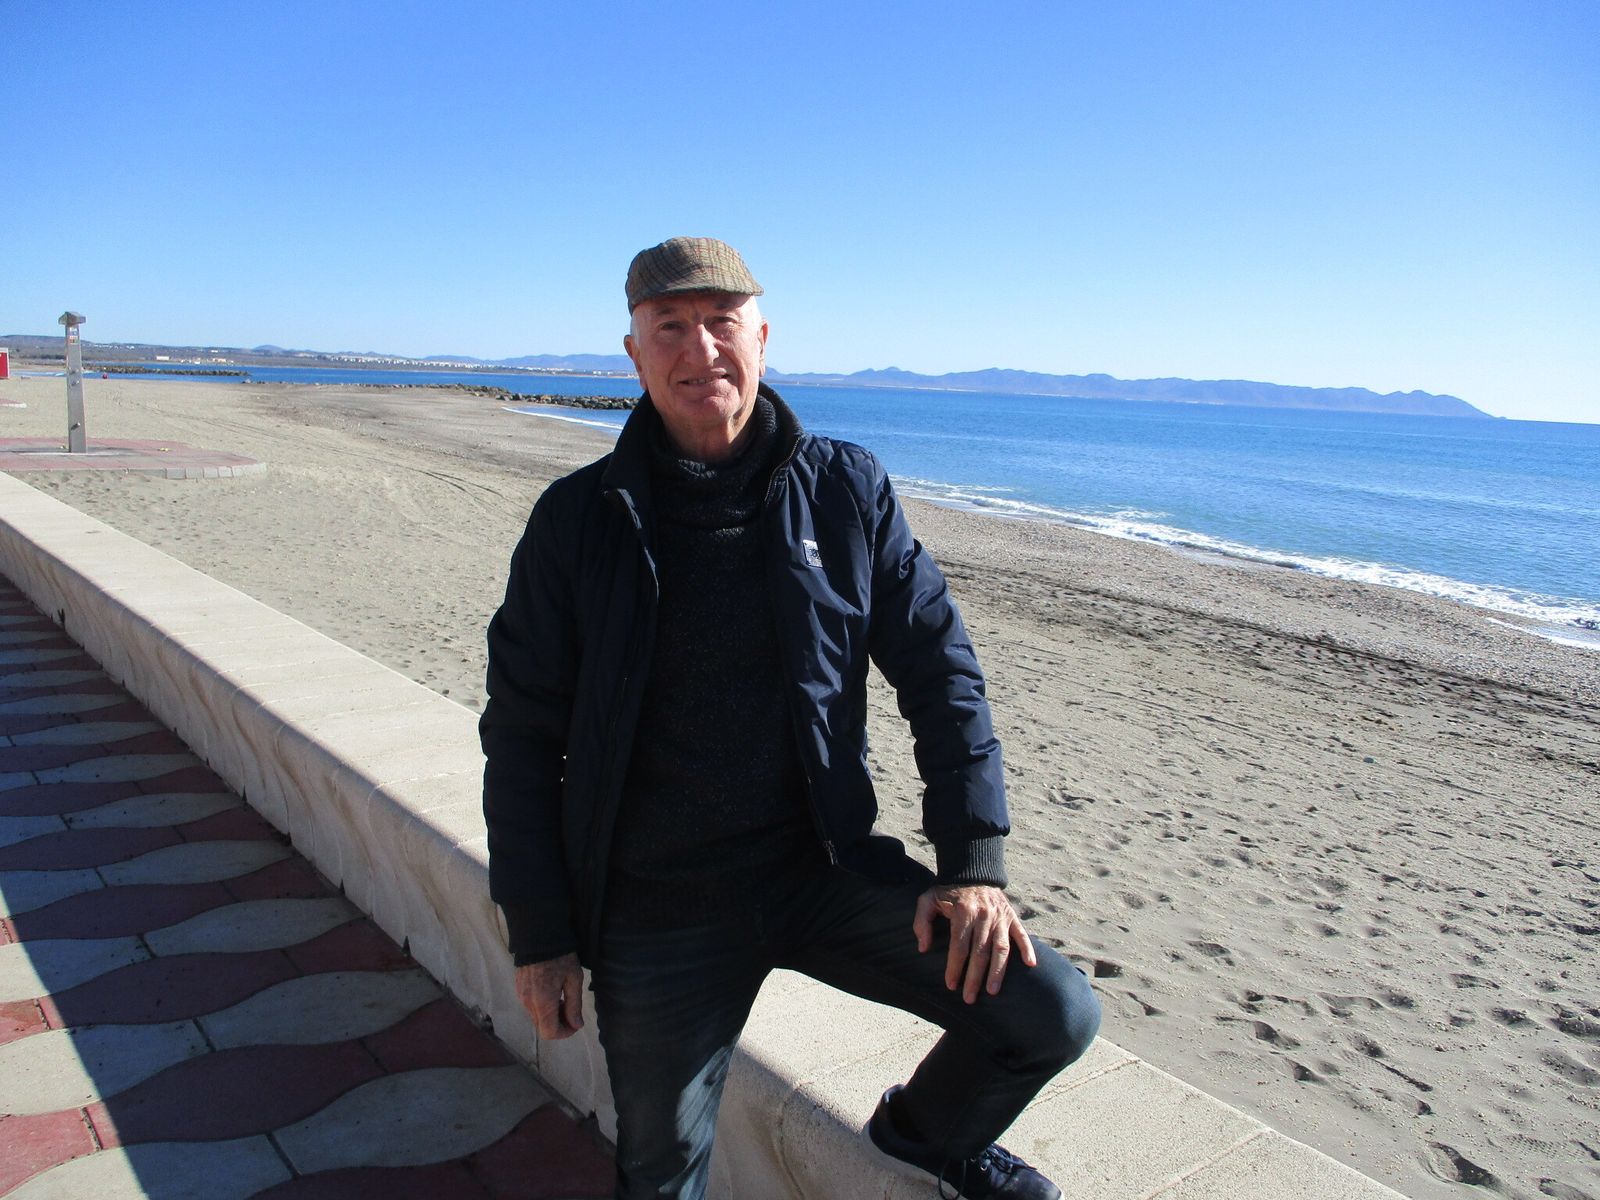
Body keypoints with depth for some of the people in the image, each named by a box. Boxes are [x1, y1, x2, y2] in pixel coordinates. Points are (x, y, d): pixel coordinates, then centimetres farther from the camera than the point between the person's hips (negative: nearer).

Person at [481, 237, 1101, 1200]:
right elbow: (523, 738, 0)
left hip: (829, 868, 1)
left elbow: (940, 667, 0)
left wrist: (974, 862, -8)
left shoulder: (848, 490, -2)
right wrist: (539, 936, -1)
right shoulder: (578, 521, -5)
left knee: (1054, 1016, -7)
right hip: (658, 913, 0)